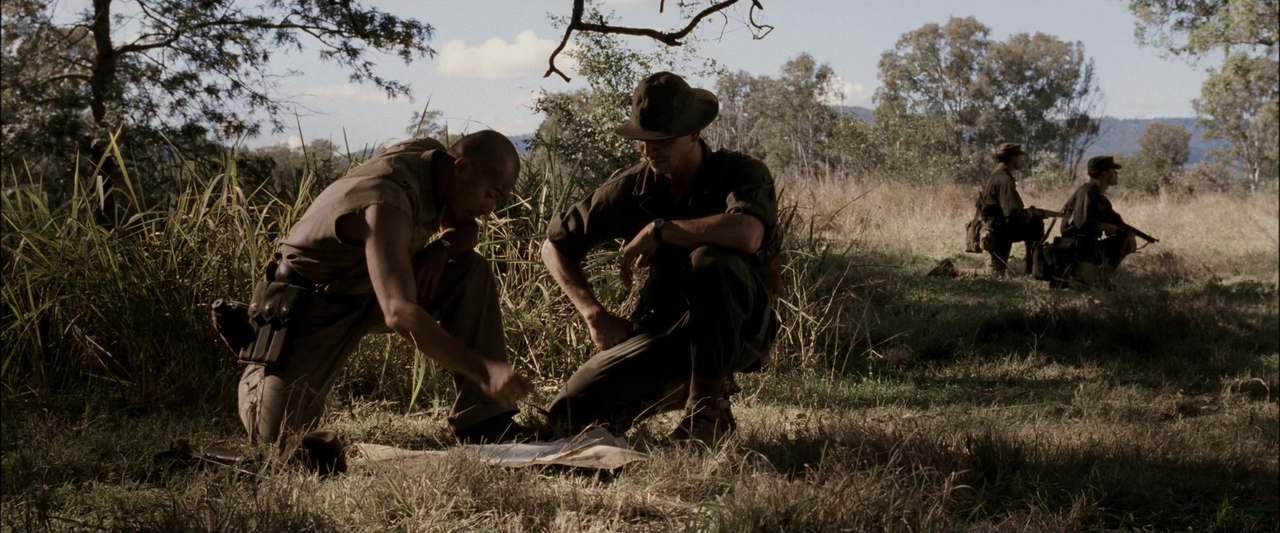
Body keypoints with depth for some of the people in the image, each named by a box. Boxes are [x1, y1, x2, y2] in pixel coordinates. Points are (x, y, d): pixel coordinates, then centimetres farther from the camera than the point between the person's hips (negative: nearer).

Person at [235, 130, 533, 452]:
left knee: (471, 271, -13)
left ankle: (484, 422, -12)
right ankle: (258, 377, 24)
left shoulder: (433, 157, -11)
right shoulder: (388, 204, -36)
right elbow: (400, 314, -48)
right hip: (312, 304, -7)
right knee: (275, 438, -12)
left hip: (366, 291, 8)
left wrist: (441, 249, -17)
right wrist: (483, 370, -54)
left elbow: (466, 230, 8)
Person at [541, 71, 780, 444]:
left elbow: (747, 235, -38)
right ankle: (679, 389, 16)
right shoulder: (630, 189, -3)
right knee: (572, 412, -12)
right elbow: (556, 245, 7)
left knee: (710, 261, -36)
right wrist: (595, 315, -6)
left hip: (738, 330, -4)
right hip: (664, 331, 4)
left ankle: (711, 407, -19)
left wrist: (658, 230, -27)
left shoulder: (741, 173, -14)